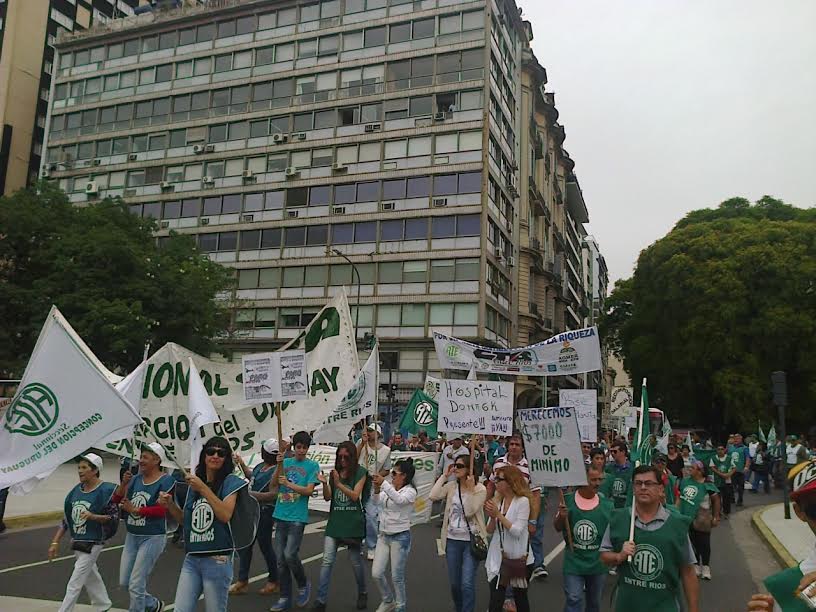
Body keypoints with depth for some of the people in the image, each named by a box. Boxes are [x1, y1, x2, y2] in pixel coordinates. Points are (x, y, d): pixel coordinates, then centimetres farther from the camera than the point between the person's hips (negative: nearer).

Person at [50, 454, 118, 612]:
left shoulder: (105, 490, -15)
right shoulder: (76, 490, 4)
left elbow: (115, 517, -13)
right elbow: (66, 518, 10)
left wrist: (93, 516, -27)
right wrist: (55, 542, 7)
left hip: (93, 543, -7)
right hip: (77, 541, 7)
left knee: (74, 584, -5)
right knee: (91, 577, 20)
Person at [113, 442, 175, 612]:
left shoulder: (166, 481, -14)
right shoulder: (136, 479, 5)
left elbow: (161, 510, -22)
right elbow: (117, 499, 2)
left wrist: (134, 509, -17)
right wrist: (123, 484, -14)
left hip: (152, 538, -7)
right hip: (132, 536, 8)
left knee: (136, 585, -3)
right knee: (124, 582, 16)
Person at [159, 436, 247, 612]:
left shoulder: (229, 481, -6)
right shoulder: (194, 482, 10)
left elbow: (226, 515, -20)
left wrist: (203, 488, -21)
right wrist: (170, 505, 2)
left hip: (217, 560, -5)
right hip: (191, 559, 5)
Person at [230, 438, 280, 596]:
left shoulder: (275, 471, -21)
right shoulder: (261, 466, 6)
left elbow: (273, 495, -27)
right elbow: (251, 476, 27)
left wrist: (251, 494, -25)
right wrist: (241, 463, 21)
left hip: (264, 512, -9)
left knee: (265, 545, 4)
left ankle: (274, 580, 23)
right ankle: (242, 580, 23)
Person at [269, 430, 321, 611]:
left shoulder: (312, 465, 1)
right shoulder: (285, 462, 10)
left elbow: (309, 490, -7)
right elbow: (272, 486, 3)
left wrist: (288, 483, -13)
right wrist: (279, 465, -9)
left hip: (297, 517, -4)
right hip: (281, 515, 4)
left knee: (290, 554, -13)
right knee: (280, 559, 7)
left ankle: (304, 585, 14)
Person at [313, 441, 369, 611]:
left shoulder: (360, 472, -4)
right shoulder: (334, 473, 8)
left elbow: (355, 495, -12)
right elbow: (327, 497, 4)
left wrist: (339, 484, -24)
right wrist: (324, 483, -16)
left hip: (353, 523, -3)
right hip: (335, 521, 3)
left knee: (355, 561, 9)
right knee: (327, 561, -3)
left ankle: (362, 593, 31)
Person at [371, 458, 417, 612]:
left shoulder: (410, 491, -11)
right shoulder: (389, 488, 6)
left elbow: (399, 500, -33)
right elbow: (377, 502, -8)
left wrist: (383, 483, -42)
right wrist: (377, 489, -28)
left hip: (400, 537, -6)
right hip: (383, 535, 6)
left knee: (397, 577, 2)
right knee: (376, 574, 6)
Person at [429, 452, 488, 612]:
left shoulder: (480, 489, -8)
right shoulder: (451, 486, 3)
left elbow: (469, 512, -18)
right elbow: (433, 496, -13)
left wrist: (470, 489, -23)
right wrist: (444, 476, -8)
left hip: (472, 540, -4)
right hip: (452, 540, 4)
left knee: (467, 584, -10)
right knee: (454, 583, 14)